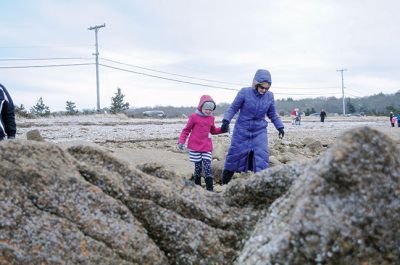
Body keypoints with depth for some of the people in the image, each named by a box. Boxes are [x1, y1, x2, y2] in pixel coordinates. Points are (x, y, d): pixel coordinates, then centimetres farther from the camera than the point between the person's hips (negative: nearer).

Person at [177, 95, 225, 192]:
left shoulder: (211, 118, 10)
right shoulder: (194, 117, -3)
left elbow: (213, 130, 24)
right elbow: (186, 130, 2)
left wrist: (222, 129, 7)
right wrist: (181, 141, -7)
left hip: (207, 148, 3)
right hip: (195, 147, -3)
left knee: (207, 167, -6)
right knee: (198, 167, 2)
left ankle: (210, 189, -7)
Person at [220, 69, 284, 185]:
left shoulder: (269, 96, -3)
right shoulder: (244, 92, -14)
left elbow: (272, 114, 11)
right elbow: (233, 108, -7)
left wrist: (280, 127, 8)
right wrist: (226, 120, -19)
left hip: (260, 131, 2)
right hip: (242, 130, -2)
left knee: (262, 155, -10)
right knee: (235, 154, 6)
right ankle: (224, 182, 22)